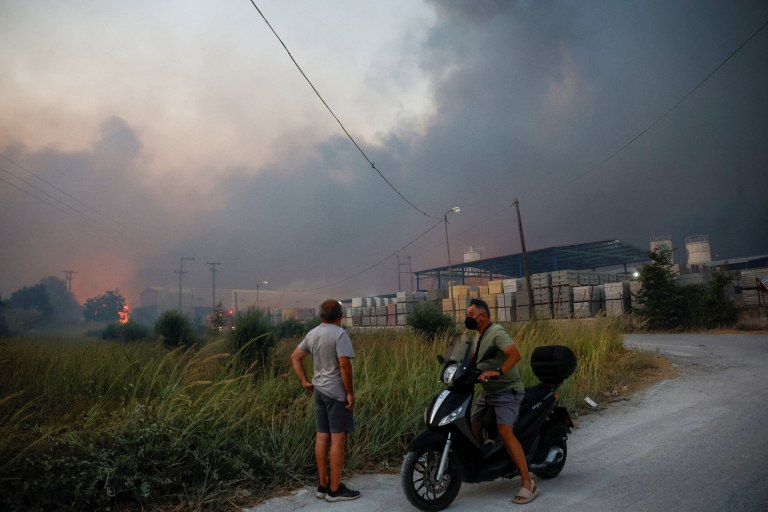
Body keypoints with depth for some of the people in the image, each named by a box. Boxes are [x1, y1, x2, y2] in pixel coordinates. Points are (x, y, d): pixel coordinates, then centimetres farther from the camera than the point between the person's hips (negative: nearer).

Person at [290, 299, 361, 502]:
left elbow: (295, 357, 13)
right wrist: (350, 393, -16)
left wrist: (304, 382, 13)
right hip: (337, 392, -8)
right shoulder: (339, 334, -15)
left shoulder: (312, 334, 9)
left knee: (322, 437, 12)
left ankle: (323, 485, 20)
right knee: (338, 438, -2)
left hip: (319, 391, 8)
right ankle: (335, 489, 3)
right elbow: (344, 365, -22)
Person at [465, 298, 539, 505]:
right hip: (488, 391, 10)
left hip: (507, 391, -10)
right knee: (473, 425, 9)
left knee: (505, 432, -22)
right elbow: (475, 361, 22)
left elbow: (515, 354, -30)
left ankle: (528, 484, -17)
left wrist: (498, 371, -40)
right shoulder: (479, 336, 13)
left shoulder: (497, 332, -17)